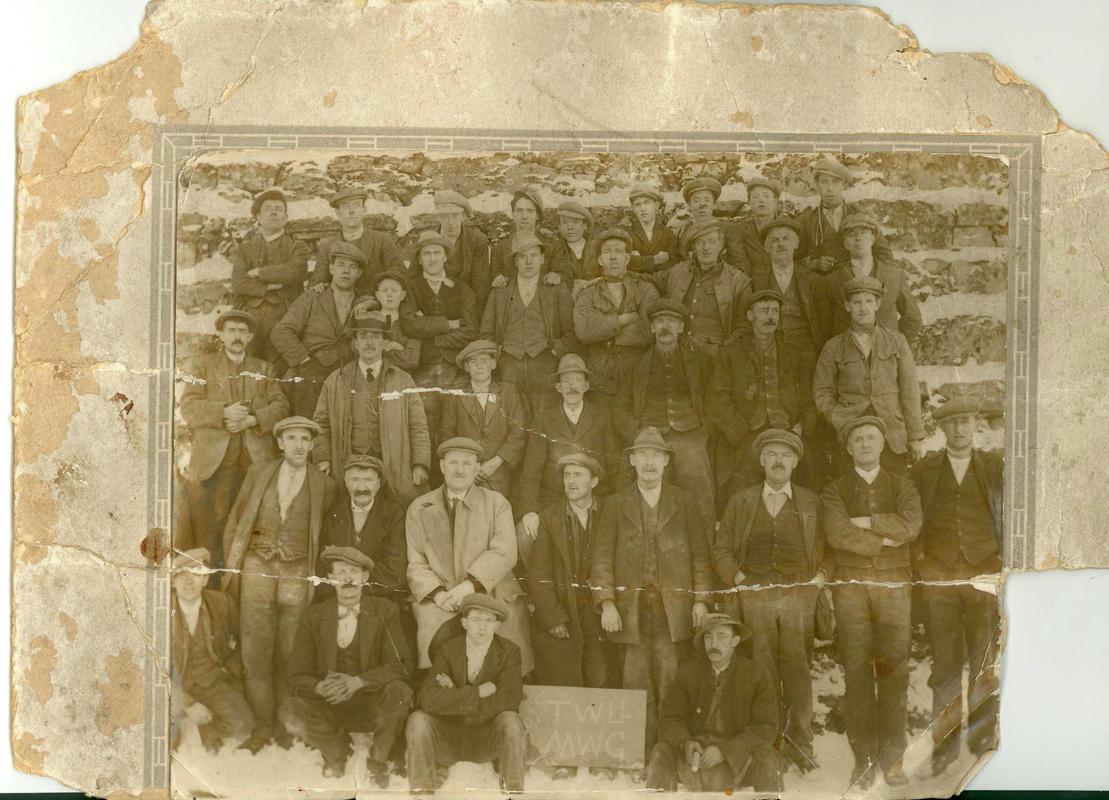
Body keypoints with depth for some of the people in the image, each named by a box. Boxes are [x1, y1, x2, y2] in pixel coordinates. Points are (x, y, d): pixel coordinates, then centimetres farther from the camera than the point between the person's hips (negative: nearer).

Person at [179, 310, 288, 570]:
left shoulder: (264, 369, 22)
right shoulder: (202, 365, 15)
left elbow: (281, 406, 10)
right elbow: (189, 407, 3)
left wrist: (252, 419, -8)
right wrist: (224, 413, -12)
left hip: (255, 458, 2)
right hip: (214, 458, -2)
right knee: (209, 521, -10)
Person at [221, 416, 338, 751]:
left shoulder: (324, 486, 4)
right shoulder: (258, 473, 7)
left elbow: (327, 536, 8)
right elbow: (236, 520, 10)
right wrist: (230, 567, 5)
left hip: (297, 575, -1)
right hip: (257, 570, 1)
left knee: (288, 653, 1)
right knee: (256, 649, -2)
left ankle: (282, 721, 15)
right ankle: (263, 725, 7)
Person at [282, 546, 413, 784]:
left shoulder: (384, 611, -1)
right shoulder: (313, 617, 1)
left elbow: (402, 665, -11)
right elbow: (298, 677, -3)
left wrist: (358, 682, -28)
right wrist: (321, 687, -27)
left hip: (372, 704, -1)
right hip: (329, 705, 1)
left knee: (399, 691, -33)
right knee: (290, 712, -29)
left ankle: (377, 760, -1)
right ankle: (337, 750, 6)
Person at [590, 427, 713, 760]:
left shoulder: (686, 502, 11)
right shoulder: (615, 504, 10)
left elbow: (701, 555, 9)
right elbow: (602, 558, 6)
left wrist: (701, 599, 0)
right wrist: (607, 603, -4)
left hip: (675, 611, 0)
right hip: (632, 612, 0)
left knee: (672, 689, -3)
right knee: (637, 690, 0)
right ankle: (641, 756, 9)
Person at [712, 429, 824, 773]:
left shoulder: (811, 502, 12)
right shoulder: (741, 502, 11)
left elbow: (829, 546, 13)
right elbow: (721, 548, 11)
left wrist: (822, 575, -1)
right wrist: (737, 578, -1)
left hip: (800, 595, 0)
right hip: (756, 596, 0)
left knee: (799, 670, -1)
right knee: (763, 671, -1)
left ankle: (799, 744, 9)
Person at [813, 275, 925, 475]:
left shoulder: (896, 342, 10)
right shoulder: (833, 348, 8)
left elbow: (910, 391, 8)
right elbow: (822, 392, 10)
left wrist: (916, 437, 4)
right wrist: (841, 424, -4)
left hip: (893, 438, 1)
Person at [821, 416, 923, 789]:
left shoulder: (902, 486, 11)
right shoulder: (835, 490, 7)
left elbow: (910, 525, -8)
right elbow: (838, 534, -10)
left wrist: (863, 522, -8)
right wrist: (886, 539, -7)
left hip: (894, 587, 1)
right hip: (851, 588, -1)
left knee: (894, 672, -1)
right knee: (857, 673, -2)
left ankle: (892, 758, 8)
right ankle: (864, 758, 6)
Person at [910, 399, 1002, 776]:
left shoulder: (996, 466, 9)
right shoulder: (923, 469, 10)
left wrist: (1005, 560, 1)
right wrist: (919, 557, 2)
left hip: (986, 575, 0)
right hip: (938, 576, 0)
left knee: (985, 666, 2)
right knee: (945, 664, -1)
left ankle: (984, 744, 13)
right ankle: (945, 747, 8)